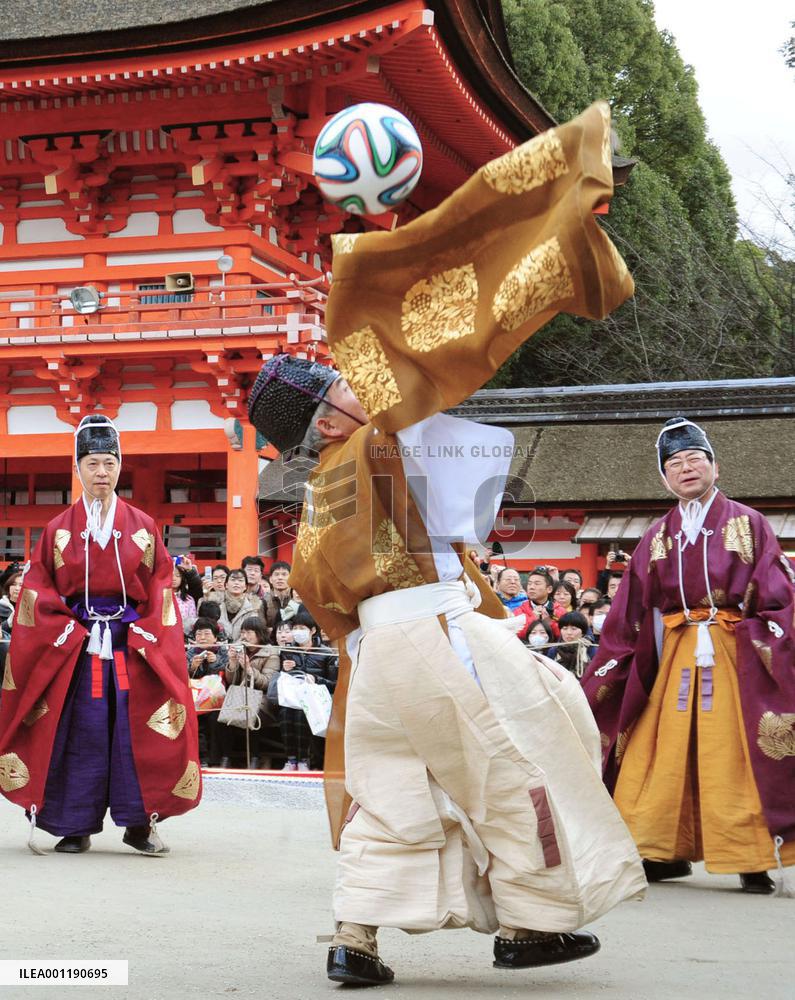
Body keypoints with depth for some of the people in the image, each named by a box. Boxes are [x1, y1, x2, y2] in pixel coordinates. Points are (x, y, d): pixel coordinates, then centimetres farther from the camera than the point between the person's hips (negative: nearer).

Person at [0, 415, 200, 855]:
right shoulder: (60, 530, 5)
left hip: (133, 644, 1)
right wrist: (67, 633, -9)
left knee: (137, 731, -3)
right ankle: (77, 827, 7)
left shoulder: (142, 527, 6)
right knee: (79, 732, 0)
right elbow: (39, 592, 3)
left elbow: (161, 588, 5)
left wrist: (146, 637, -8)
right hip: (75, 644, 0)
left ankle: (139, 822, 5)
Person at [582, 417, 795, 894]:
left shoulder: (748, 524, 3)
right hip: (674, 660, 3)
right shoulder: (658, 537, 12)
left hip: (735, 656, -3)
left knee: (734, 757, -5)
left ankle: (752, 859, 1)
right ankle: (669, 853, 14)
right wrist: (601, 680, 8)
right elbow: (631, 613, 12)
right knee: (668, 755, 3)